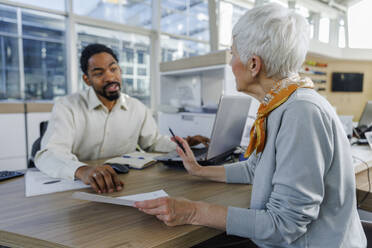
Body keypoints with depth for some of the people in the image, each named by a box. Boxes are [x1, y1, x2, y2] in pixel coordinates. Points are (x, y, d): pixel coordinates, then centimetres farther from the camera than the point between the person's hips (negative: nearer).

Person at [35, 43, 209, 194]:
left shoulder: (138, 108, 4)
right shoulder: (67, 107, -9)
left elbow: (154, 142, 16)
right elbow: (49, 154, -22)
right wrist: (82, 170, -42)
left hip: (124, 187, 2)